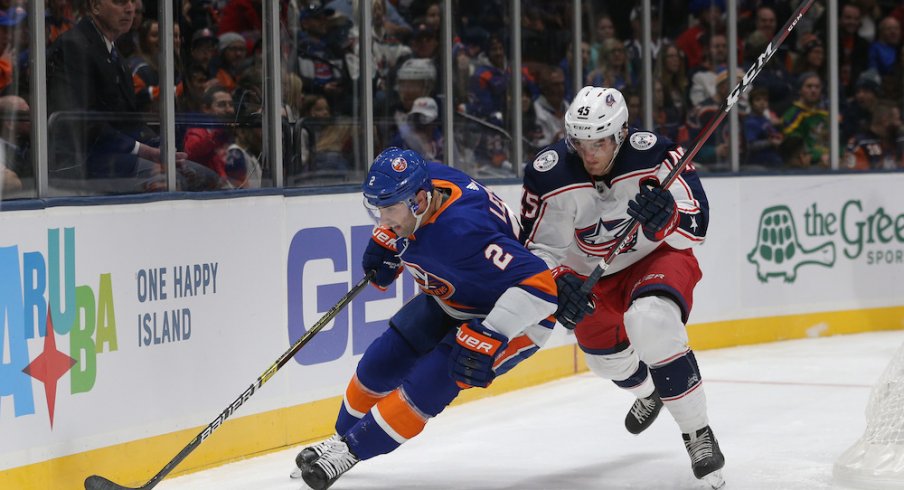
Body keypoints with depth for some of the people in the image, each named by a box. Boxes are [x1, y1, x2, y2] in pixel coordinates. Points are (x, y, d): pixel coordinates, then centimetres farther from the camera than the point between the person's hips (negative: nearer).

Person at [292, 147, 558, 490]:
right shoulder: (424, 180, -18)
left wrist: (489, 339, -49)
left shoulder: (462, 231, -41)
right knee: (382, 361, 8)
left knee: (427, 383, -20)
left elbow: (538, 284, -45)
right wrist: (386, 241, 4)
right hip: (450, 298, 9)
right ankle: (343, 436, 31)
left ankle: (350, 450, -5)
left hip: (516, 315, -9)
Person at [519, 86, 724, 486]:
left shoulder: (654, 156, -28)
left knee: (651, 322, -33)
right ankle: (648, 392, 58)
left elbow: (696, 228, -25)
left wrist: (666, 217, -47)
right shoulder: (549, 175, -23)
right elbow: (537, 246, -15)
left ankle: (698, 433, -19)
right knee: (604, 354, 17)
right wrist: (557, 282, -35)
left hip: (658, 255, -4)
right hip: (592, 272, 4)